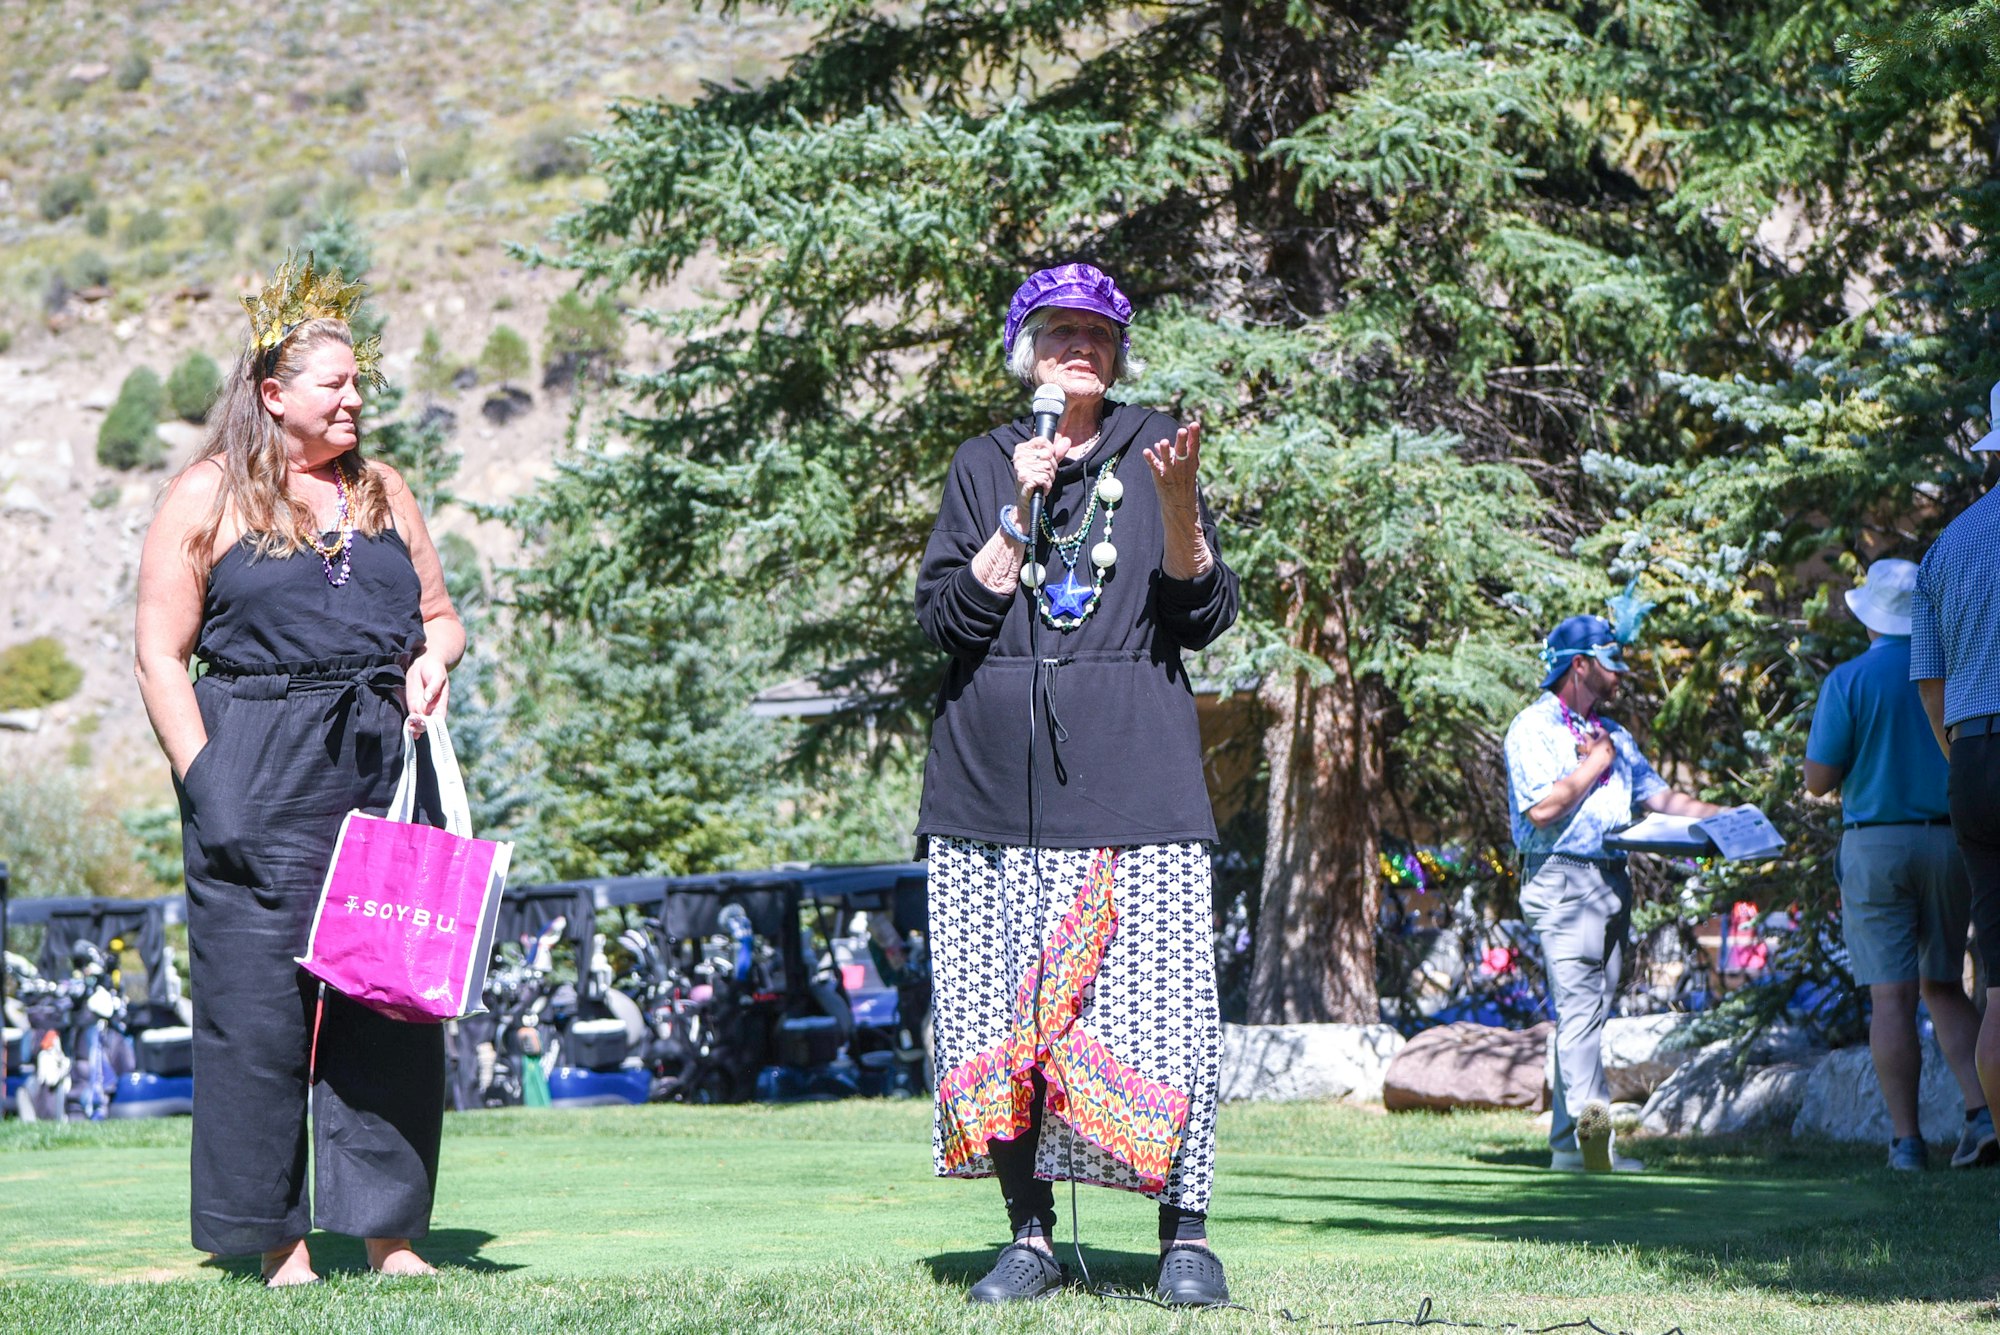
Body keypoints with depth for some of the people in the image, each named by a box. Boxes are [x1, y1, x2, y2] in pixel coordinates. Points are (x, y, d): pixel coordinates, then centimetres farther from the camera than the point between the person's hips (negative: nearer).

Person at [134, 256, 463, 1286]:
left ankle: (390, 1232, 7)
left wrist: (432, 658, 2)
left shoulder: (381, 492, 17)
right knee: (261, 997, -4)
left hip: (384, 765, 4)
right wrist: (206, 782, -11)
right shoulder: (207, 497, 2)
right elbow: (161, 657, -2)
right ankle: (277, 1241, 4)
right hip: (257, 773, -4)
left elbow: (440, 613, 25)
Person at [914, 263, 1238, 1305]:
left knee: (1157, 1003, -10)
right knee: (1002, 1005, -2)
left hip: (1135, 780, -1)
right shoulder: (983, 465, 13)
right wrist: (1022, 512, -8)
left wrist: (1178, 505, -12)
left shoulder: (1153, 449, 11)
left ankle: (1185, 1236, -4)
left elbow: (1205, 617, 4)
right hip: (993, 782, 2)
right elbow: (945, 615, 2)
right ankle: (1030, 1235, 6)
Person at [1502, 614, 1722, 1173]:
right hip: (1562, 880, -7)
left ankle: (1568, 1143, 5)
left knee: (1588, 1011, 4)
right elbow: (1542, 809, -15)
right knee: (1580, 1005, -19)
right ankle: (1592, 1125, -31)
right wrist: (1594, 764, -4)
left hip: (1613, 883, 7)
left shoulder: (1613, 735, 23)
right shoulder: (1533, 728, -2)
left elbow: (1663, 798, 20)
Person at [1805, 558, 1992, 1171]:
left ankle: (1907, 1140, -5)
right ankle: (1981, 1113, -4)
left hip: (1876, 844, -3)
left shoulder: (1850, 681, -6)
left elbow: (1818, 779, -6)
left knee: (1892, 995, -2)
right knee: (1943, 986, 14)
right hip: (1951, 843, 3)